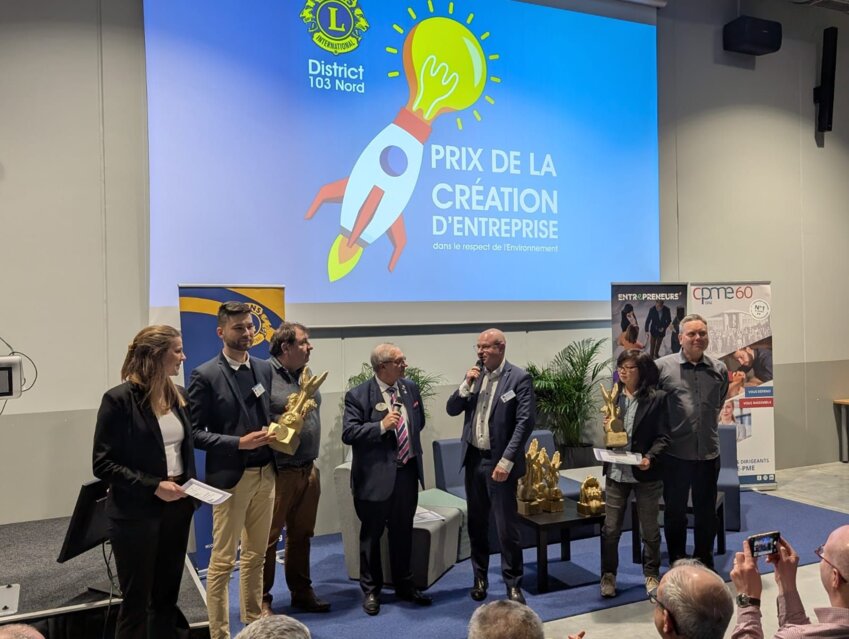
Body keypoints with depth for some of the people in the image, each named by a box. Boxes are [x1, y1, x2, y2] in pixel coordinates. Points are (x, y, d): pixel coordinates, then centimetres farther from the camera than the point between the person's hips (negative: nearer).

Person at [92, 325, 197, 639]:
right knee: (136, 600, 7)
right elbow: (103, 463, -13)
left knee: (167, 595, 16)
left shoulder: (177, 395, 5)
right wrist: (152, 486, -21)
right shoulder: (119, 399, -13)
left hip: (177, 507, 6)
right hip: (136, 513, -6)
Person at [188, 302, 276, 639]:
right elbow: (195, 433, -11)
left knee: (255, 555, 17)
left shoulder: (264, 369, 8)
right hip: (230, 476, -6)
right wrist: (239, 443, -19)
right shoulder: (205, 375, -10)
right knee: (222, 561, 3)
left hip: (265, 473, 6)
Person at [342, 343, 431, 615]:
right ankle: (371, 591, 26)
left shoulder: (411, 388, 4)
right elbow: (348, 433, -20)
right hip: (376, 475, -5)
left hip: (407, 472, 5)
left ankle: (404, 585, 34)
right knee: (371, 535, 10)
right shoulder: (358, 395, -13)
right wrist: (381, 426, -27)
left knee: (403, 532, 17)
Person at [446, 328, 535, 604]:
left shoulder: (519, 378, -10)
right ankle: (480, 577, 30)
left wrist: (506, 461, -18)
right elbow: (452, 410, 7)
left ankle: (513, 583, 14)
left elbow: (525, 422, -15)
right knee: (476, 523, 15)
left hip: (499, 462, -5)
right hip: (473, 459, 6)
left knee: (507, 526, -1)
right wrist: (466, 385, -10)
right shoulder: (474, 375, 7)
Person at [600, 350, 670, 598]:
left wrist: (650, 458, -23)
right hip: (616, 472, 3)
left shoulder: (656, 398, -6)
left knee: (650, 529, 13)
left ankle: (651, 574, 30)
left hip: (645, 473, -2)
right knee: (610, 529, 6)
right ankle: (608, 575, 21)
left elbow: (663, 437, -7)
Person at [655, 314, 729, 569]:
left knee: (706, 512, 13)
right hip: (675, 453, -2)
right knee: (674, 511, 11)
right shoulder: (663, 366, -6)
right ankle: (677, 563, 26)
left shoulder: (719, 369, 4)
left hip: (708, 453, 3)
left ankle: (704, 562, 30)